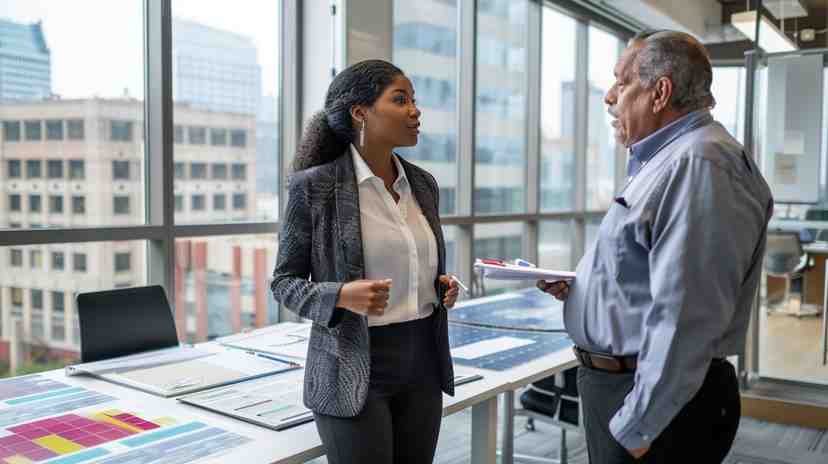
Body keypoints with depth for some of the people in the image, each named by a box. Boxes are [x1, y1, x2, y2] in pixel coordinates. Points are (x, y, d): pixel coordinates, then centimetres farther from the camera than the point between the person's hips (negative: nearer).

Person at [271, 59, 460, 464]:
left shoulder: (423, 184, 6)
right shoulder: (315, 185, -11)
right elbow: (284, 281, -5)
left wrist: (443, 288, -3)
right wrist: (342, 295, -23)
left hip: (422, 364, 6)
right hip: (354, 370, -5)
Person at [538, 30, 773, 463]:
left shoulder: (698, 165, -21)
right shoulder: (669, 159, 14)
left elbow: (683, 319, -27)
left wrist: (638, 426, -23)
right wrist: (576, 289, 8)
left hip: (658, 399, -10)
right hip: (618, 379, 10)